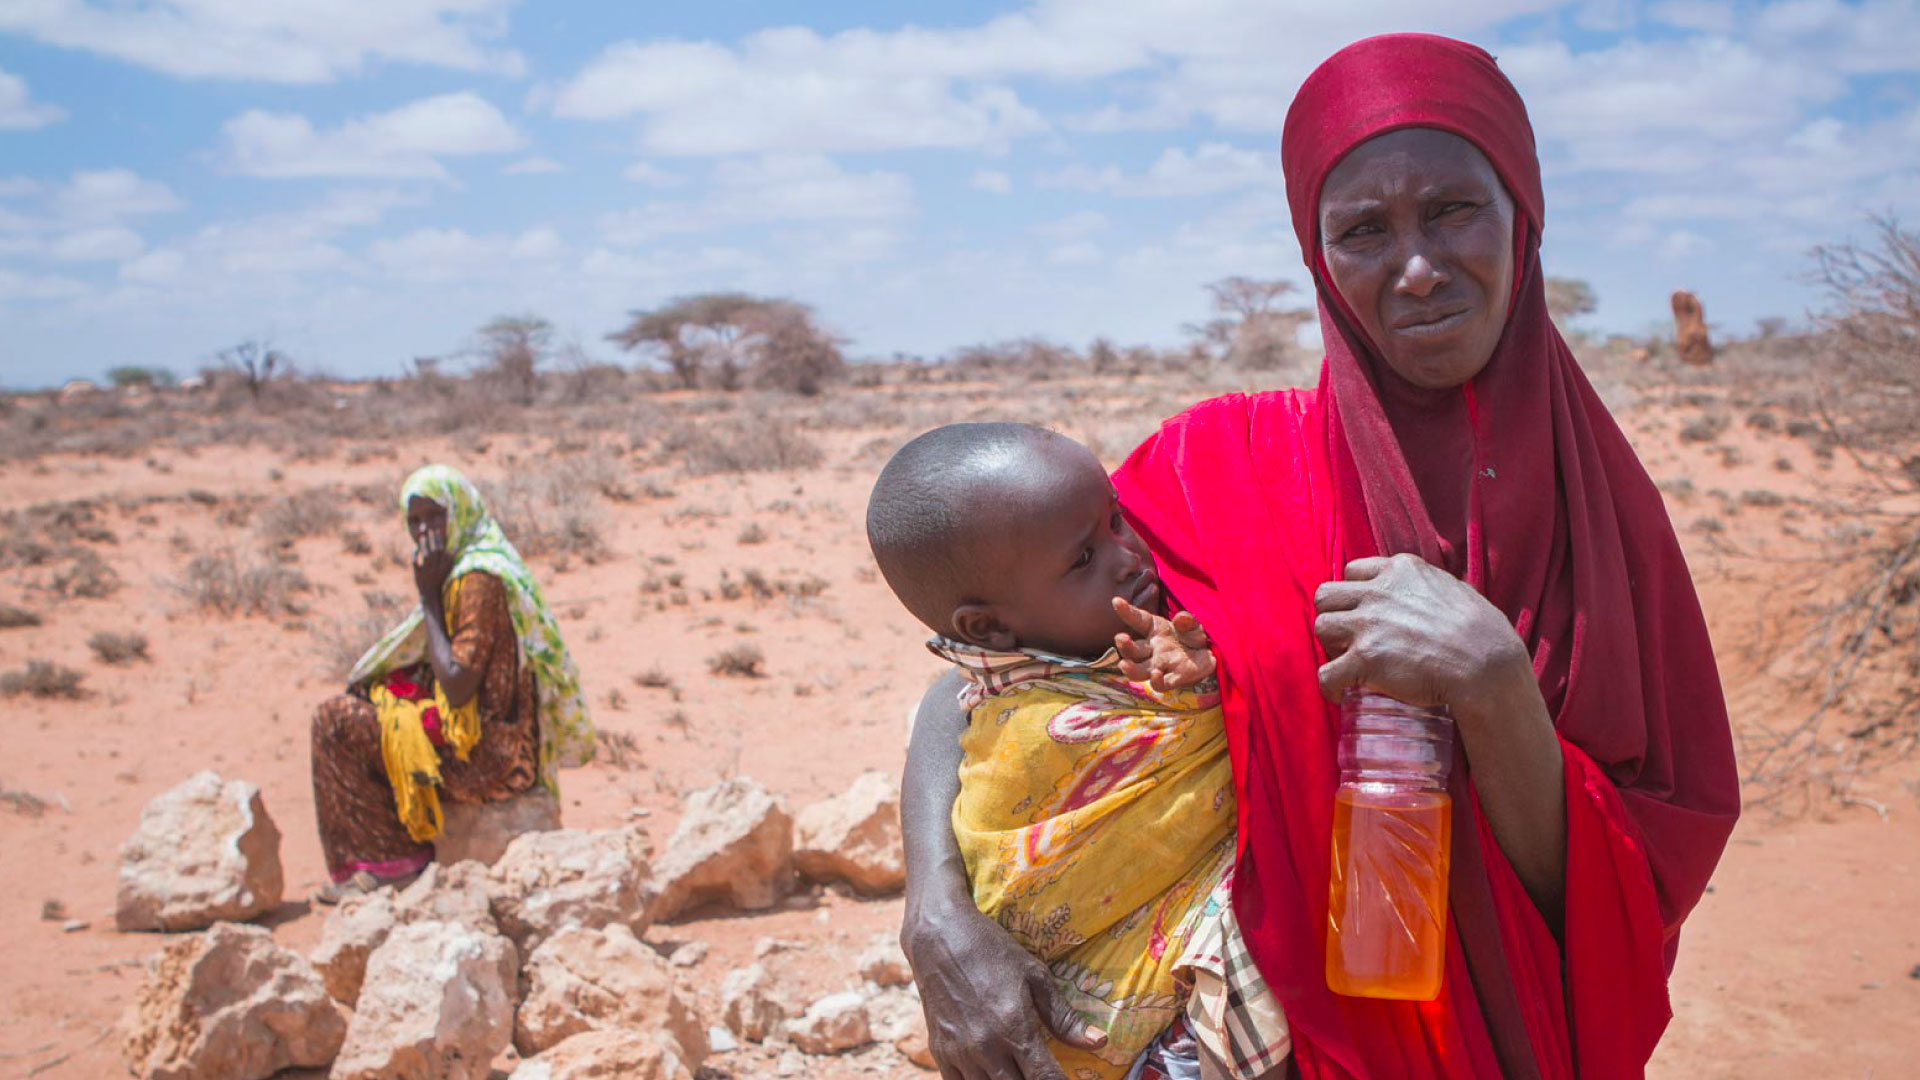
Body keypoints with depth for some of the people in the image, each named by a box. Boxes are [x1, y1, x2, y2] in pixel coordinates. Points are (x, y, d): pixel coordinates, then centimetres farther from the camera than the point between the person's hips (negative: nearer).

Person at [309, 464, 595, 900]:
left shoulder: (479, 578, -20)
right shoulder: (479, 562, 11)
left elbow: (458, 687, -24)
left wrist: (428, 597, -17)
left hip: (489, 754, -10)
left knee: (335, 721, -7)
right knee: (362, 700, 25)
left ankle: (395, 855, 4)